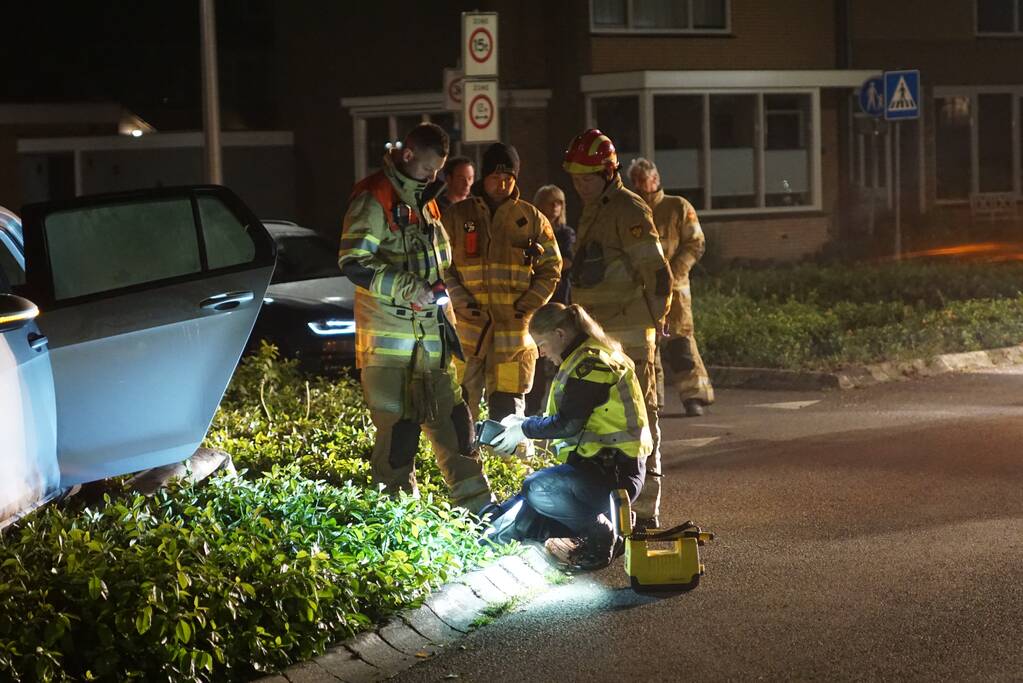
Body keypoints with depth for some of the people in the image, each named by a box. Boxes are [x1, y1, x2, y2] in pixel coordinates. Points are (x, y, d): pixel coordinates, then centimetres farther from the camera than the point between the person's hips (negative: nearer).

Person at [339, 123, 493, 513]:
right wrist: (406, 288, -22)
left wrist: (438, 286, 14)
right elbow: (353, 263, -18)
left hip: (431, 334, 8)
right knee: (397, 429, -4)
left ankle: (478, 505, 14)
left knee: (452, 419, 9)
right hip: (389, 339, -8)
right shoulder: (374, 198, -11)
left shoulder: (423, 199, 16)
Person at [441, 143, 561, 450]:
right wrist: (462, 303, -8)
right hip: (467, 329, 0)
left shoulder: (532, 220, 7)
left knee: (509, 407, 4)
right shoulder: (456, 217, 6)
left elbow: (550, 270, 9)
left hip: (514, 329, 0)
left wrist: (526, 307, -4)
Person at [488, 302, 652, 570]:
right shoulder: (583, 360, 17)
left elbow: (568, 424, -19)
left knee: (536, 489, -32)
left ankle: (600, 538, -16)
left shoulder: (591, 363, -15)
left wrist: (524, 429, -5)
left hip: (613, 475, -10)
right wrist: (524, 423, 14)